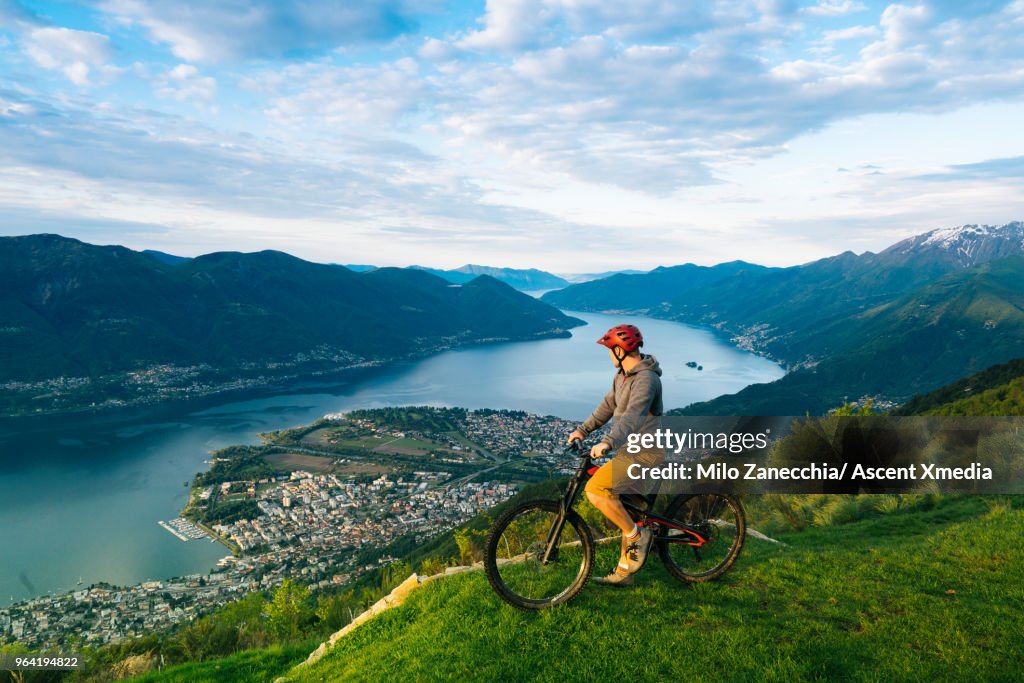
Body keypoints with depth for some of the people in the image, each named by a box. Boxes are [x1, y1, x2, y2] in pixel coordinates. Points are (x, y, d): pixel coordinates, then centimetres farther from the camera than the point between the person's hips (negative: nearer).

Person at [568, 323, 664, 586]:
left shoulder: (646, 379, -20)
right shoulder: (624, 374, 11)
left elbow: (634, 415, -36)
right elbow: (609, 405, 22)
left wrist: (609, 442, -48)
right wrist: (583, 430, 20)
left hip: (644, 452, -10)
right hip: (632, 448, 10)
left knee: (594, 489, -21)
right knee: (627, 511, 15)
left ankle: (637, 535, -6)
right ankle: (624, 571, 25)